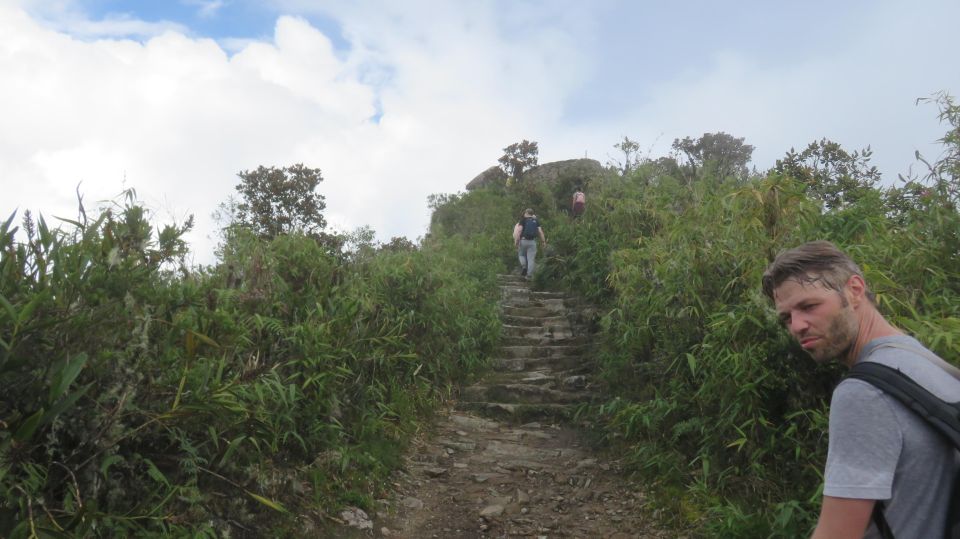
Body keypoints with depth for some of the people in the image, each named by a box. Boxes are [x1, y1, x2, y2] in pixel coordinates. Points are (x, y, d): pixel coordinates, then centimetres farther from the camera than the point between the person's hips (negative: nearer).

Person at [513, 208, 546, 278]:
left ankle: (523, 266, -4)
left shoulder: (523, 220, 2)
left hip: (523, 241, -2)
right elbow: (540, 232, 3)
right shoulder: (536, 221, 10)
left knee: (521, 254, 20)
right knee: (531, 258, 2)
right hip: (532, 241, 2)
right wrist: (544, 241, 6)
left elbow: (519, 231, -8)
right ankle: (529, 274, -2)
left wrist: (516, 241, -8)